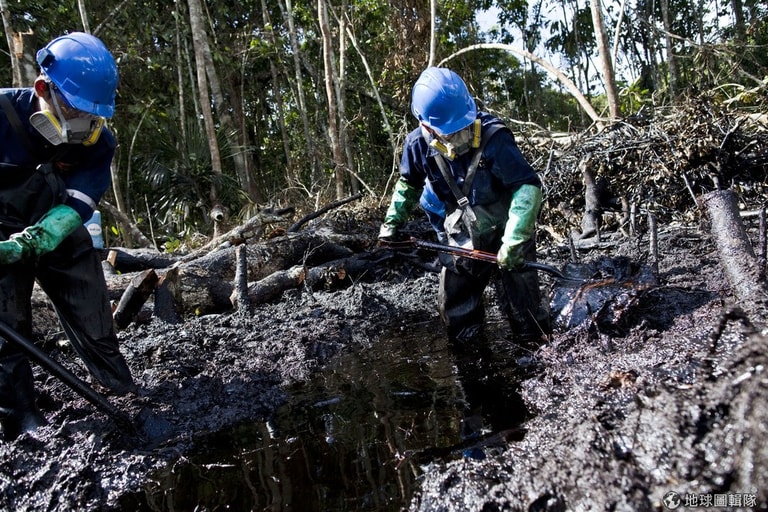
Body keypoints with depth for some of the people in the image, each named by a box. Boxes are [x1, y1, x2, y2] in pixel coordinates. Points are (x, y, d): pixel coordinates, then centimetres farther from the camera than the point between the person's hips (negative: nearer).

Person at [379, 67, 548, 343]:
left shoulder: (493, 136, -27)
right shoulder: (419, 144, -13)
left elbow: (528, 185, -29)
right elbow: (409, 183, 9)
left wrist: (514, 239, -38)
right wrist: (393, 221, 3)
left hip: (505, 233, -4)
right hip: (464, 240, 4)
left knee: (522, 305, -2)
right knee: (454, 306, 12)